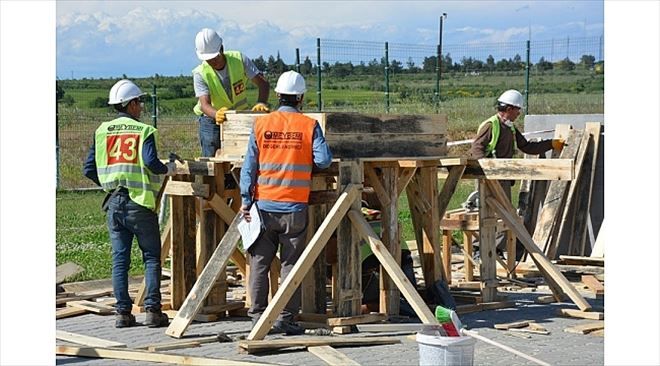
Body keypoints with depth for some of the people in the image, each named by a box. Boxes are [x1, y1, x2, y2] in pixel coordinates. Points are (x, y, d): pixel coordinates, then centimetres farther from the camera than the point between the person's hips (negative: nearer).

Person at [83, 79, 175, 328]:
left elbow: (89, 170, 6)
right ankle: (152, 310, -1)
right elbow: (151, 162, -19)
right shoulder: (144, 131, -5)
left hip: (114, 204, 4)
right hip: (140, 203, -4)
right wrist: (168, 169, 0)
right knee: (151, 258, 4)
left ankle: (123, 312, 6)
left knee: (119, 259, 7)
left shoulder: (102, 132, 8)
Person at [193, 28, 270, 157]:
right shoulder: (200, 74, -20)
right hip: (211, 119, -2)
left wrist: (261, 103, -40)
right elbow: (205, 104, -30)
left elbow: (263, 83, -19)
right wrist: (216, 114, -53)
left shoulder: (239, 59, -16)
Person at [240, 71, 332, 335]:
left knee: (259, 262, 9)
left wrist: (246, 200, 4)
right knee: (291, 263, 5)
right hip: (294, 206, -1)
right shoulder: (309, 125, -3)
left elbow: (249, 165, 0)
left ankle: (257, 316, 10)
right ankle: (285, 318, 4)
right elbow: (324, 160, -9)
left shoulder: (261, 124, 1)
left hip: (264, 203, 2)